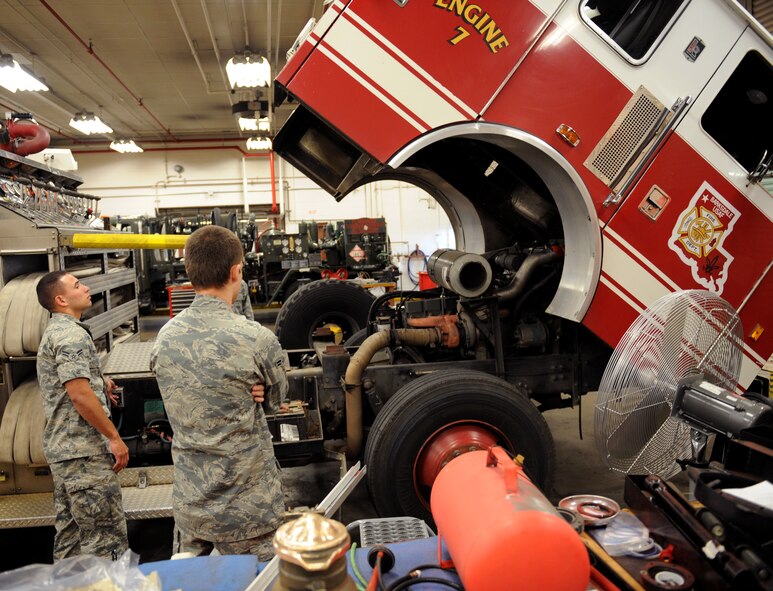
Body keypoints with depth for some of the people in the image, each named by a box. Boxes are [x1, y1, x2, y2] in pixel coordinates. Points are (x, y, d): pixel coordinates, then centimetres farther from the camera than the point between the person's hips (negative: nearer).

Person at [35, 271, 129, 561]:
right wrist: (114, 437, -18)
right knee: (105, 535, -4)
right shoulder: (72, 334, -16)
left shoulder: (54, 331, 16)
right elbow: (80, 395, -24)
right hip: (85, 450, -10)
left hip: (61, 448, 10)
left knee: (69, 531, 17)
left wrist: (98, 382, 16)